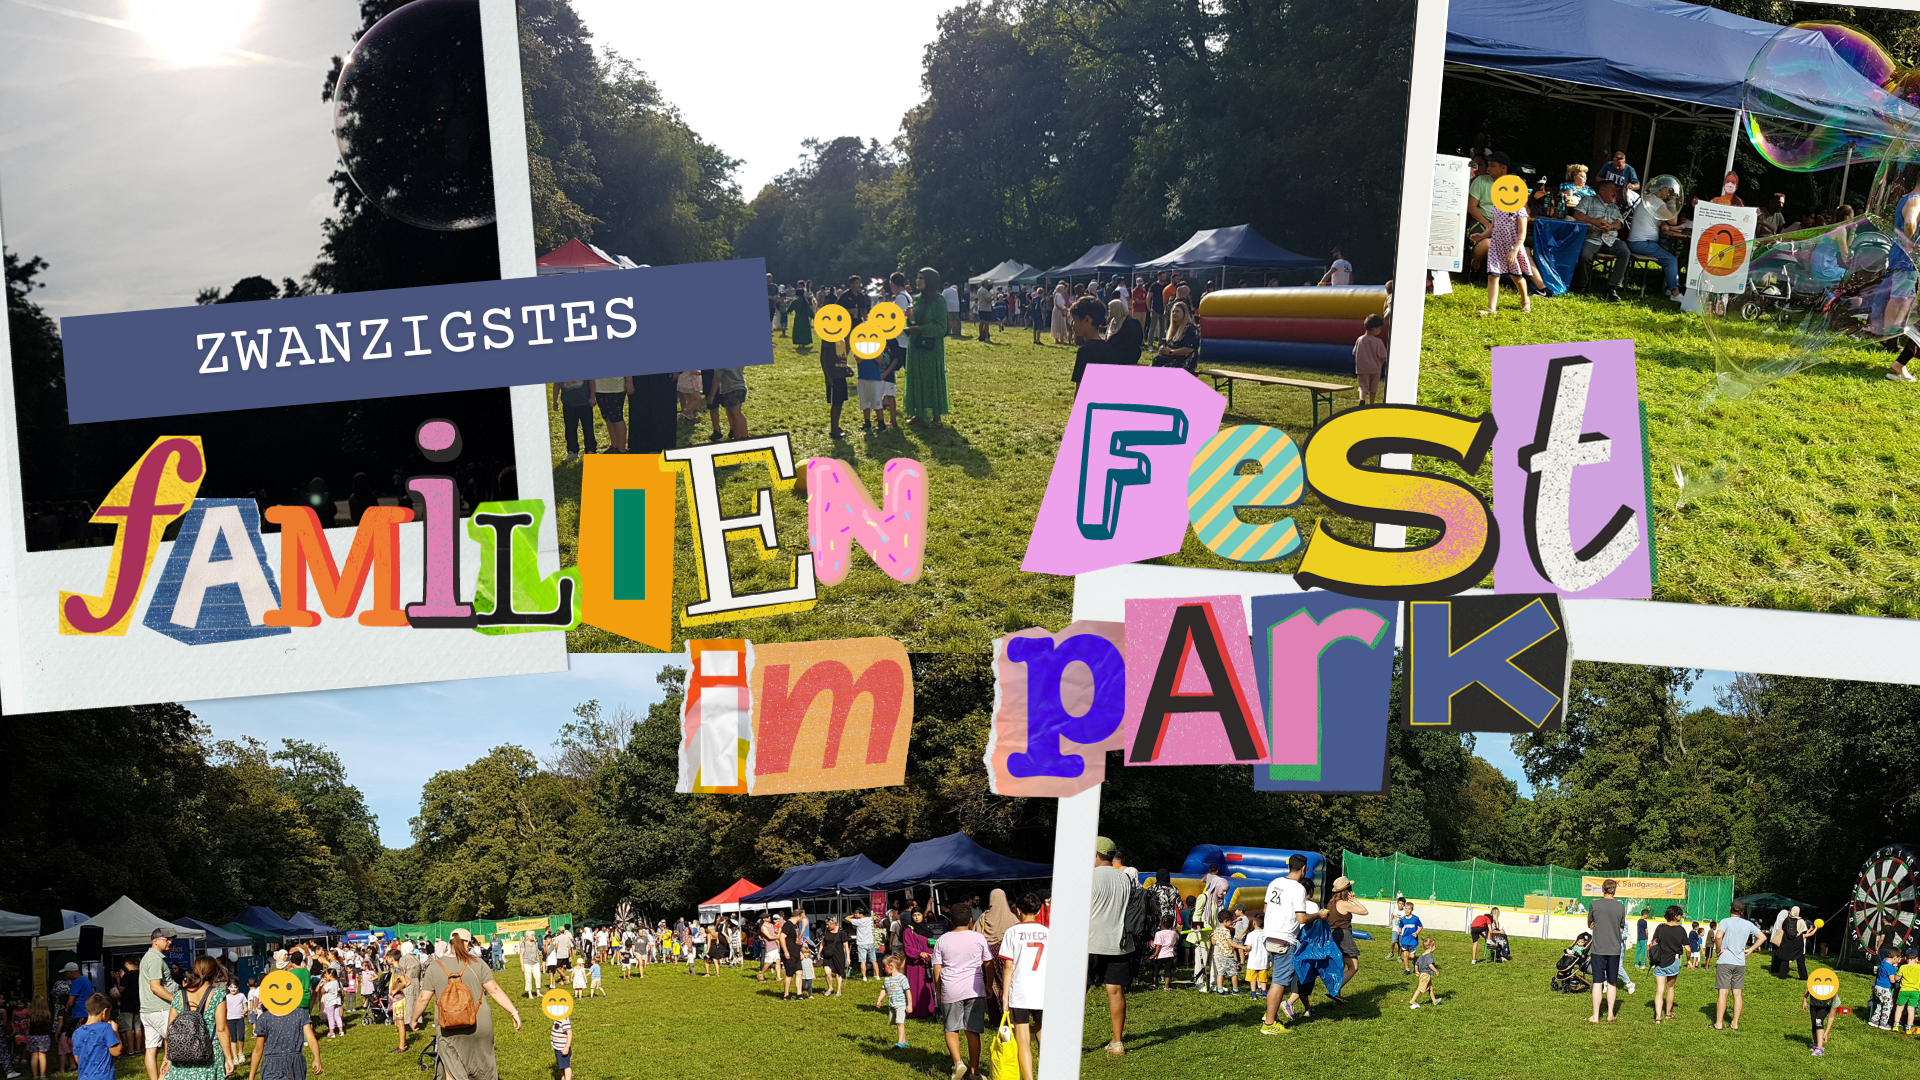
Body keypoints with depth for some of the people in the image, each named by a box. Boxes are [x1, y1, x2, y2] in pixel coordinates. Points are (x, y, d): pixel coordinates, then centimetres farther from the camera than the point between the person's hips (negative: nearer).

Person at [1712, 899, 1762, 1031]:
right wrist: (1750, 950, 8)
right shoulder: (1748, 924, 6)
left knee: (1723, 993, -2)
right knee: (1737, 993, 10)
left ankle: (1718, 1023, 0)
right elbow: (1762, 937, 9)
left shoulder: (1726, 921, -8)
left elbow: (1718, 936, -24)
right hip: (1740, 962, 4)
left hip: (1725, 962, -4)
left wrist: (1719, 949, -8)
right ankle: (1735, 1023, 13)